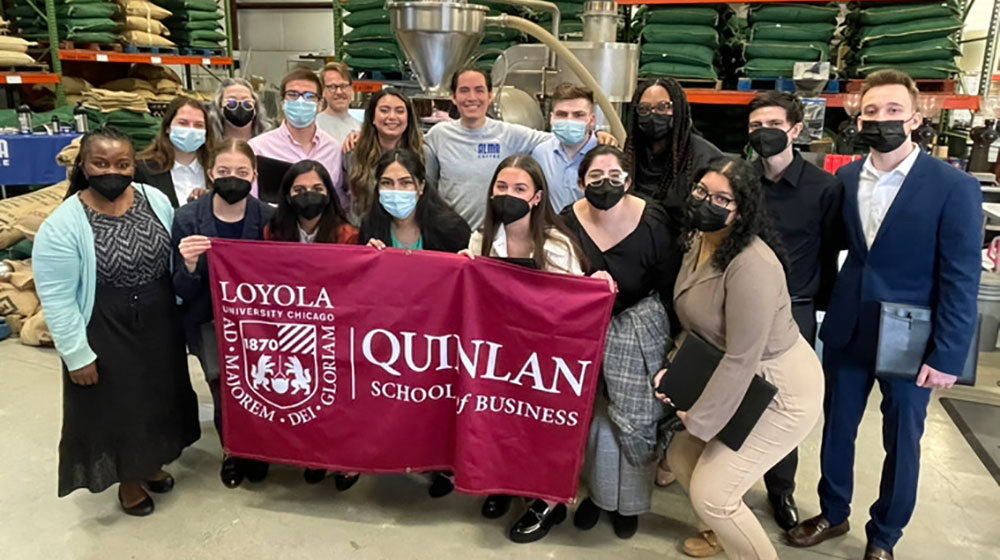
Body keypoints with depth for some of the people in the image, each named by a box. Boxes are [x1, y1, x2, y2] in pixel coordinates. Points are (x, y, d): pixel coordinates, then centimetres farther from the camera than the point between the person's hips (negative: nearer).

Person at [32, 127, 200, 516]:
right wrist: (77, 355, -14)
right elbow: (56, 300, -15)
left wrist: (182, 314, 7)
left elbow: (175, 262, 6)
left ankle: (150, 463, 45)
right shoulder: (63, 225, -19)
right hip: (106, 335, -5)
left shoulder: (156, 200, -4)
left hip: (159, 325, 5)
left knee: (157, 396, 20)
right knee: (116, 405, 11)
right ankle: (128, 480, 35)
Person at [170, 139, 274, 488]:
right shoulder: (187, 218, -9)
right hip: (208, 320, -1)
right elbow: (183, 292, -6)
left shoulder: (267, 217, -6)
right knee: (225, 385, -20)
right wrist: (189, 266, -26)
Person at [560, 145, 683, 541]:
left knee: (636, 419, 6)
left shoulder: (653, 223, -16)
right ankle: (599, 490, 37)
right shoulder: (568, 223, -11)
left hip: (639, 332, -2)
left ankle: (631, 500, 31)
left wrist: (674, 340, -6)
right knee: (593, 417, 13)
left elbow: (670, 288, -8)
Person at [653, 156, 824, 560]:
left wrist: (698, 420, -17)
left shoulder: (752, 266, -31)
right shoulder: (699, 241, -2)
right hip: (738, 381, 9)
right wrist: (674, 367, -1)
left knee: (710, 493, -6)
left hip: (781, 391, -9)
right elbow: (697, 323, 11)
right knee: (682, 457, 17)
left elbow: (741, 360, -28)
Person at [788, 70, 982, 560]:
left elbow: (960, 281, -13)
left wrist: (946, 355, -14)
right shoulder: (844, 179, 0)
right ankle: (833, 514, 39)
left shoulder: (953, 187, -13)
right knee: (836, 429, 17)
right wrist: (820, 309, 3)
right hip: (846, 331, 4)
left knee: (901, 443, 14)